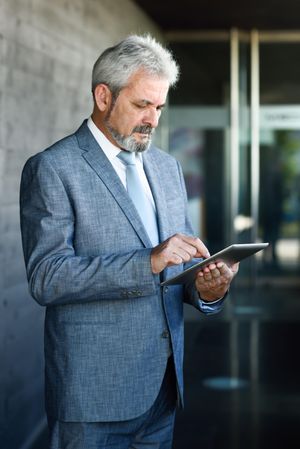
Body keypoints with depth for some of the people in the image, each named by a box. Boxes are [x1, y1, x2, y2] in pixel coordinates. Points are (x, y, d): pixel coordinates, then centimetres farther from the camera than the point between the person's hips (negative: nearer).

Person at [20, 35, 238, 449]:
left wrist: (206, 288, -7)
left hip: (164, 384, 6)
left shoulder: (167, 167, 13)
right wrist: (148, 262, -27)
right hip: (95, 392, -6)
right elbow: (45, 278, -18)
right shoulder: (51, 169, -8)